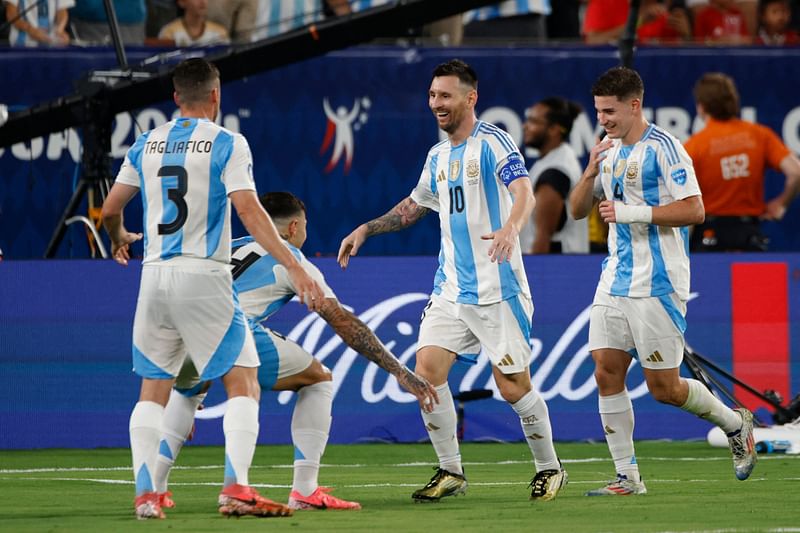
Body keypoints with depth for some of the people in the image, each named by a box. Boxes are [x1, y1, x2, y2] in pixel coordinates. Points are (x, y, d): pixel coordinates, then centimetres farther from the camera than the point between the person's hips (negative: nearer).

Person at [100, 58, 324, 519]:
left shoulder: (146, 145, 10)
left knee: (154, 390, 13)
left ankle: (145, 493, 4)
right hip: (203, 275, -5)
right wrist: (294, 267, -15)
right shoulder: (227, 144, -5)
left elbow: (110, 209, 17)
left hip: (155, 275, 5)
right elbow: (249, 212, -14)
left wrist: (120, 239, 39)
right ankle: (236, 488, -16)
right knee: (243, 383, -2)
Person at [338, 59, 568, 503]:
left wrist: (511, 227, -44)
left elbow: (524, 192, -25)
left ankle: (548, 469, 16)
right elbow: (414, 206, 31)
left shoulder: (493, 143, -9)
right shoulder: (438, 156, 14)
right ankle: (450, 472, 3)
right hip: (450, 288, 7)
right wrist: (366, 230, 24)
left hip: (497, 290, -7)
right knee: (427, 369, -8)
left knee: (513, 387, -5)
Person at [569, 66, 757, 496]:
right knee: (607, 373, -2)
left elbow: (694, 209, -16)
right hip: (616, 279, 7)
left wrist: (633, 212, -20)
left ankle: (735, 423, 21)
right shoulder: (610, 152, 13)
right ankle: (627, 477, 3)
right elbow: (577, 210, 16)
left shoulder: (662, 147, -10)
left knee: (663, 387, -4)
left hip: (657, 283, -7)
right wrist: (590, 173, -3)